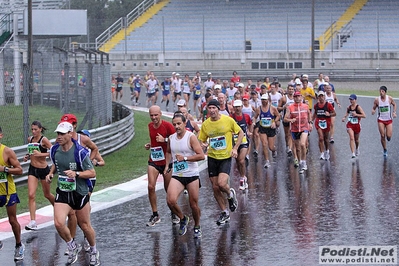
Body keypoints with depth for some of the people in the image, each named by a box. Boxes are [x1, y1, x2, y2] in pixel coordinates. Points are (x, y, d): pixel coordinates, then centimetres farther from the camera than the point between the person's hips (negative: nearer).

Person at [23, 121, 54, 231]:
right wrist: (27, 156, 4)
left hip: (43, 169, -4)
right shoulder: (30, 139, 5)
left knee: (47, 194, 14)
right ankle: (33, 222, -14)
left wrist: (41, 154, -30)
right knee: (31, 195, -11)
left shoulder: (44, 140, -13)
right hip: (32, 169, 4)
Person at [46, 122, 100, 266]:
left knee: (85, 226, 10)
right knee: (59, 223, -15)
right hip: (62, 193, 3)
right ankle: (73, 247, 12)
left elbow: (92, 173, -15)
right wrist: (51, 174, 0)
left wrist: (76, 174, -30)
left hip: (80, 193, -3)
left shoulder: (80, 152, -20)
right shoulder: (54, 150, -3)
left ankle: (94, 251, 37)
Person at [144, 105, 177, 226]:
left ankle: (174, 214, 24)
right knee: (151, 186, -10)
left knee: (169, 189, 5)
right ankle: (155, 215, 0)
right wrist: (149, 145, 5)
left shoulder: (167, 125, -12)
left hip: (166, 161, -4)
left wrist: (164, 140, -24)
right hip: (153, 161, 4)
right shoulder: (150, 126, 7)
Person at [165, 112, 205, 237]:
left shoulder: (191, 137, -9)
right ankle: (183, 219, 11)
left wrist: (185, 158, -18)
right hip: (176, 175, 4)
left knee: (194, 204, 4)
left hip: (192, 175, -4)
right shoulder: (171, 138, 8)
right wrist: (167, 165, 16)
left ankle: (197, 227, 28)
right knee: (170, 200, -16)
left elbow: (201, 155, -15)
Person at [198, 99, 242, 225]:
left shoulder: (228, 120, -7)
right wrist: (203, 145, -13)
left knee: (222, 184, -21)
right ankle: (224, 213, 20)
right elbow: (201, 140, 11)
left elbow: (241, 133, 5)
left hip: (226, 157, -3)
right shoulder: (205, 124, 0)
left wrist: (235, 148, -4)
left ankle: (230, 194, 15)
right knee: (215, 187, 4)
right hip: (212, 158, 3)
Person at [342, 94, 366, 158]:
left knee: (356, 139, 17)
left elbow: (364, 115, -16)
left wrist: (356, 114, -22)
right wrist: (344, 117, 2)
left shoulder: (358, 107, -11)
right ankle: (353, 153, -22)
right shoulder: (349, 107, 1)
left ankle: (357, 149, 50)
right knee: (351, 138, -18)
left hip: (357, 125, -2)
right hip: (350, 125, 2)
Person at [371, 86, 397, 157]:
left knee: (389, 136, -7)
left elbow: (394, 105, 10)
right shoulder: (377, 100, -9)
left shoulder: (390, 98, -8)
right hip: (381, 120, 0)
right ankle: (385, 150, 12)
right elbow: (373, 108, 1)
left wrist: (394, 112, -4)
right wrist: (373, 111, -22)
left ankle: (388, 136, 32)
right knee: (382, 136, -6)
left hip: (389, 120, 0)